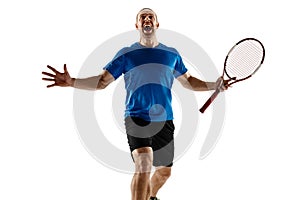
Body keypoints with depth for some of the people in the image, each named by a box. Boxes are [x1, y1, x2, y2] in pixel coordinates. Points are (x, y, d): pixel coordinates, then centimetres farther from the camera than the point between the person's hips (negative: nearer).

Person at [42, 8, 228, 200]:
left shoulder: (172, 54, 8)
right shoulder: (126, 54, 1)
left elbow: (188, 81, 19)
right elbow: (101, 81, 0)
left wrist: (214, 85, 8)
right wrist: (71, 82, -14)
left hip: (164, 121, 4)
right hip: (136, 119, -3)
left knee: (164, 171, 16)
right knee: (143, 166, -24)